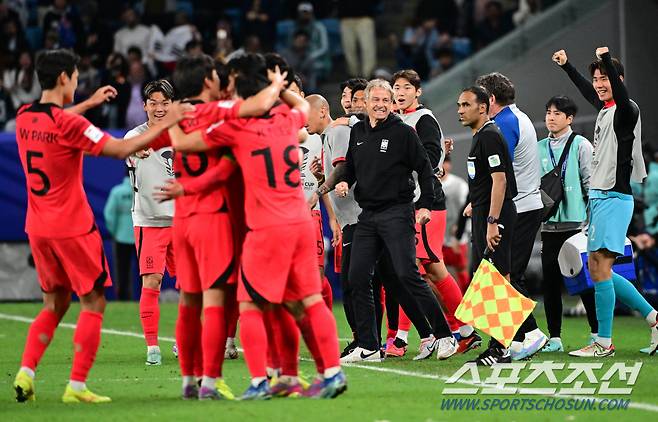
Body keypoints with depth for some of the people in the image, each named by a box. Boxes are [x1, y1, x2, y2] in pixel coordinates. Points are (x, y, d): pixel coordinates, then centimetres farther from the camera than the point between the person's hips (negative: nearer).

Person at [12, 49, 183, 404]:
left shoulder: (24, 118, 3)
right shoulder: (69, 124, -18)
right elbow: (122, 150, -16)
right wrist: (163, 125, -8)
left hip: (37, 228, 7)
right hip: (73, 228, -7)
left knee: (55, 304, 18)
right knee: (93, 304, 4)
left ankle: (26, 372, 4)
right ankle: (76, 386, -1)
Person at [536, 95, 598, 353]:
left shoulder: (581, 145, 0)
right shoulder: (539, 148, 12)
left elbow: (591, 183, -2)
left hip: (577, 223, -4)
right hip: (549, 224, 4)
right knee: (550, 281, 3)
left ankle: (597, 333, 7)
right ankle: (554, 338, 8)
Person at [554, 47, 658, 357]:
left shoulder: (626, 110, -10)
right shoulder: (604, 109, 14)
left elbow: (621, 95, -34)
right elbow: (587, 91, 36)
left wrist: (607, 61, -45)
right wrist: (566, 66, 43)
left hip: (614, 198, -9)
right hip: (599, 196, 9)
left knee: (601, 268, -11)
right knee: (597, 269, 10)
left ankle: (604, 343, -7)